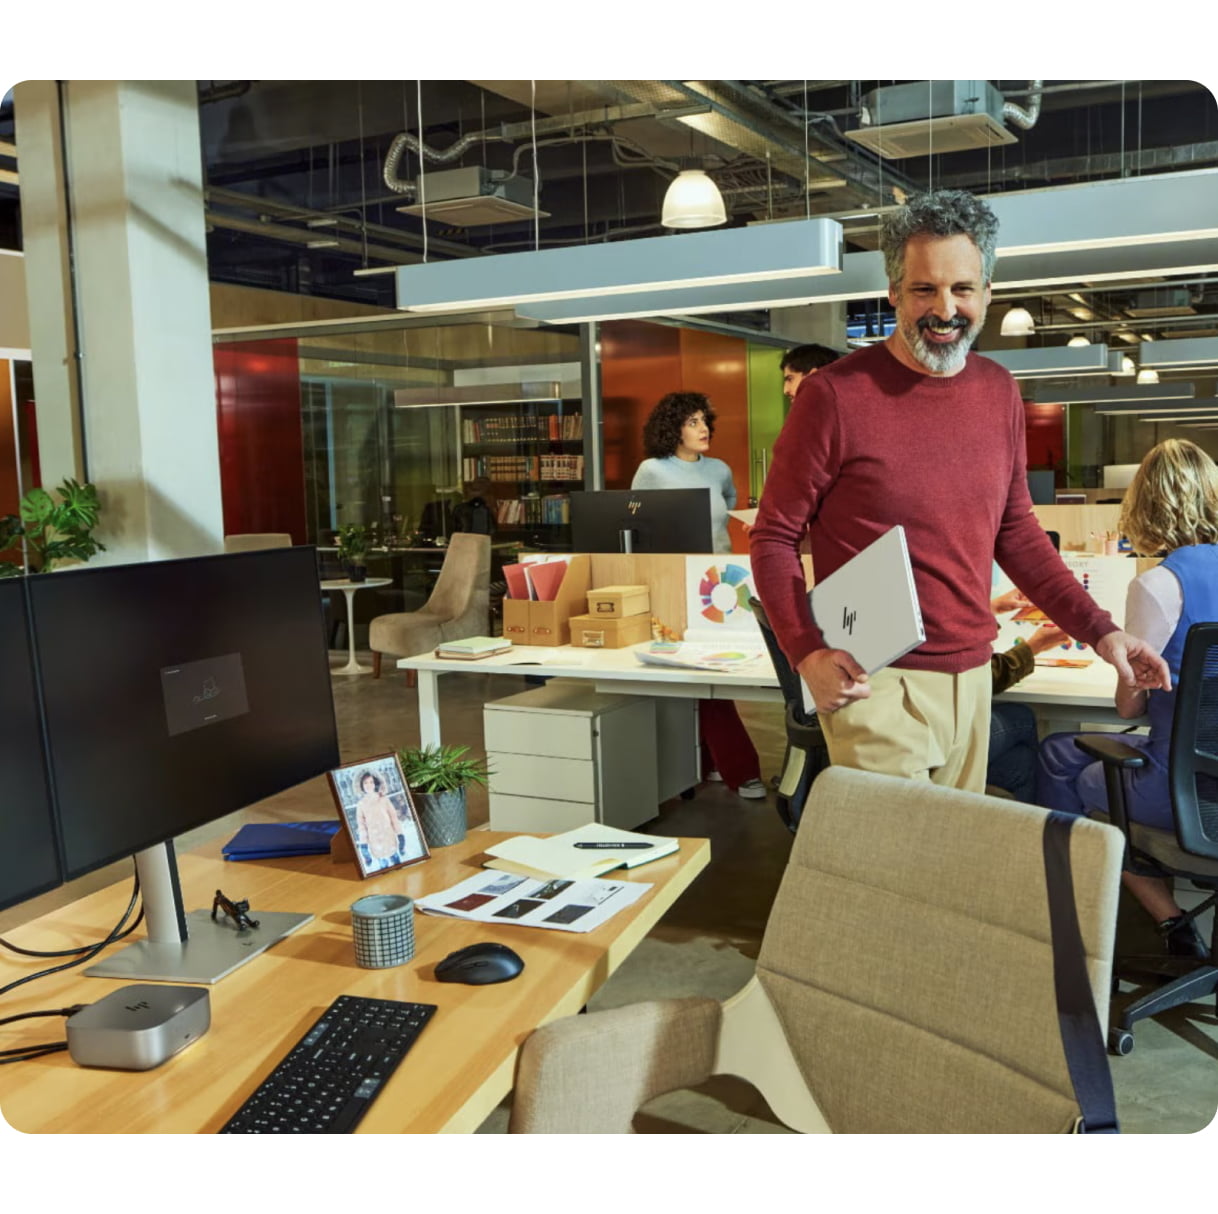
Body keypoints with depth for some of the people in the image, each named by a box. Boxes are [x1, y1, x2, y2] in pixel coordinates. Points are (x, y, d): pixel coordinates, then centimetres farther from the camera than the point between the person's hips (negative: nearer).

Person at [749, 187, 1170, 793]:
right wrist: (808, 653, -21)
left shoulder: (998, 391, 7)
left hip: (971, 676, 6)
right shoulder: (835, 395, -12)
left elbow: (1016, 531, 15)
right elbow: (774, 537, -7)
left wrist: (1099, 629, 7)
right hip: (876, 682, -6)